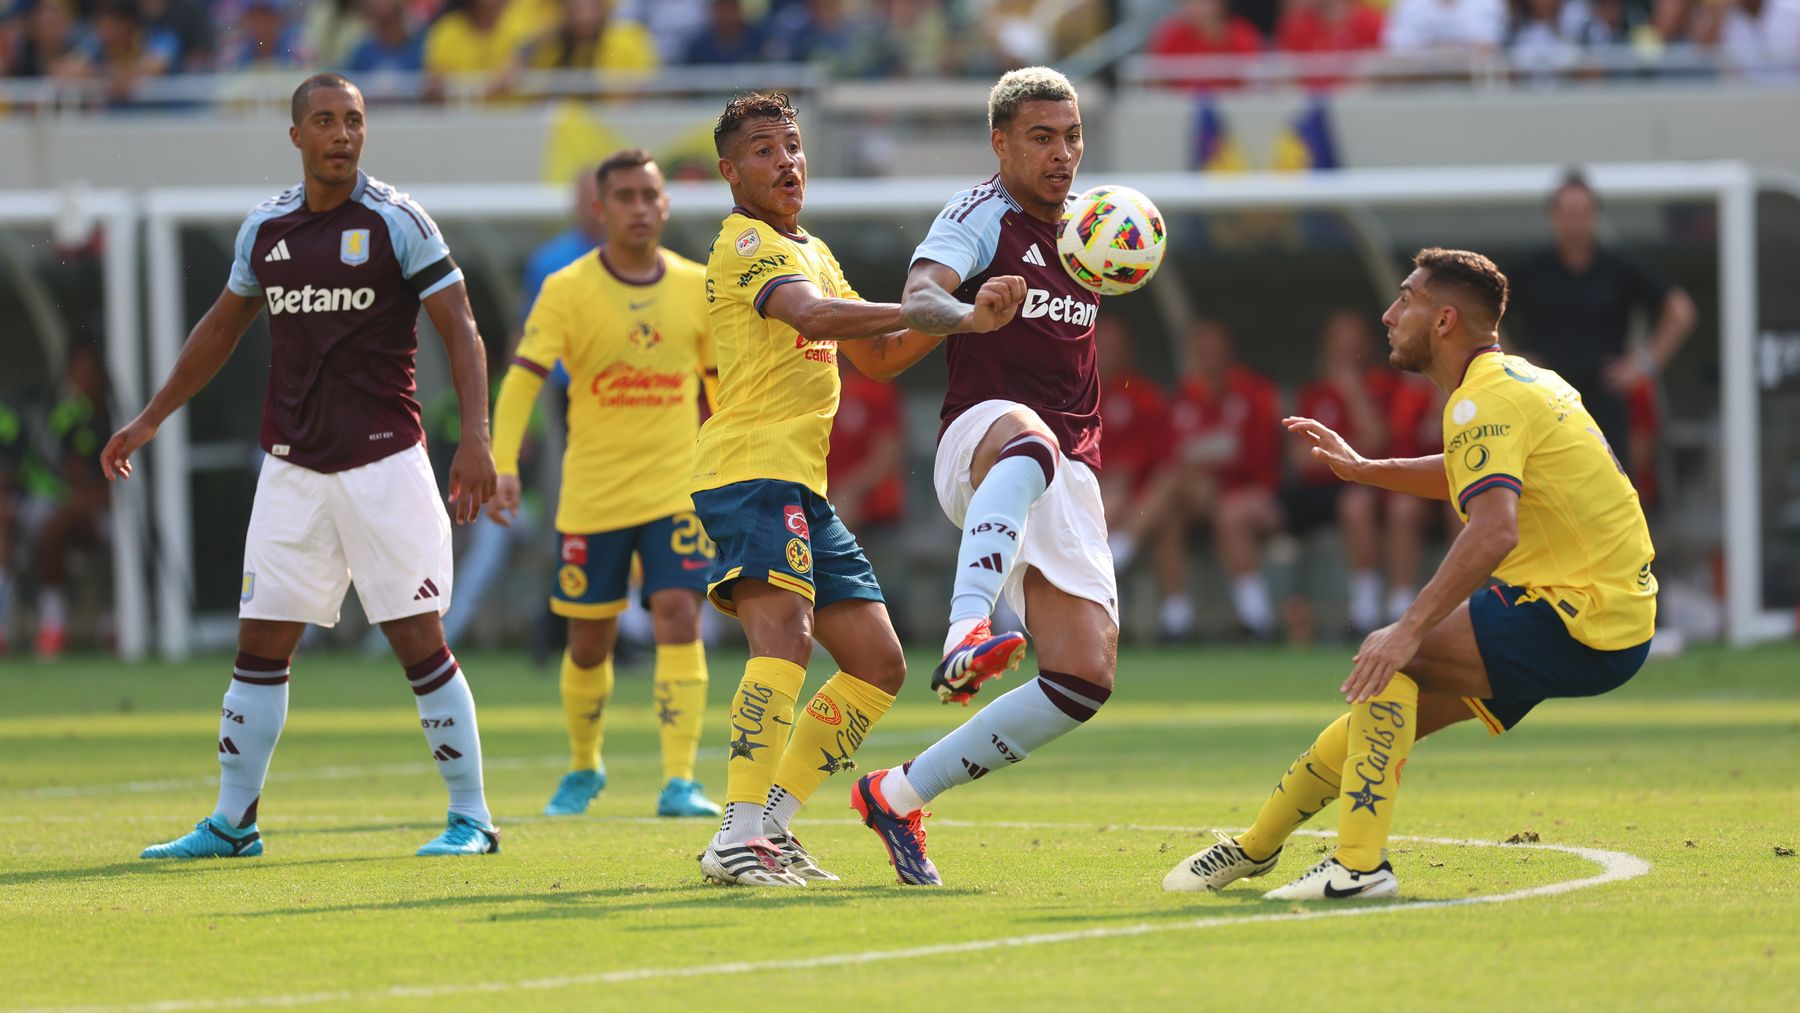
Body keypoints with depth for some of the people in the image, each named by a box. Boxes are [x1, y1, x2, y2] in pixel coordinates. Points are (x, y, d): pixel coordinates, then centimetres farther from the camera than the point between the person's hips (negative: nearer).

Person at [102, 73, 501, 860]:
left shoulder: (395, 221, -6)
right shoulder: (265, 228, 8)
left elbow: (460, 330, -7)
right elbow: (222, 327, 23)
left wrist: (475, 438, -18)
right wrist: (150, 420, 26)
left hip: (385, 462, -4)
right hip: (292, 465, 4)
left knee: (419, 643, -6)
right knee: (261, 643, 4)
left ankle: (470, 817, 2)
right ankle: (232, 823, 12)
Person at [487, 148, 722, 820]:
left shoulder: (697, 289, 3)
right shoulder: (567, 291, -6)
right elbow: (522, 379, -14)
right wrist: (502, 467, -27)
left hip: (676, 488, 1)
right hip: (591, 497, -1)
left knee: (679, 618, -15)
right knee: (589, 641, 8)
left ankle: (680, 782, -17)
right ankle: (583, 769, 32)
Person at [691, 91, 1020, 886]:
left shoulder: (812, 252, 24)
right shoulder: (747, 244, -8)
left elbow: (876, 357, 28)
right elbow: (813, 315, -27)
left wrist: (959, 317, 10)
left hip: (803, 489, 10)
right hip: (750, 471, -10)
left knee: (878, 663, 10)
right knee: (785, 637, -28)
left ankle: (770, 825, 12)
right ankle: (739, 839, -36)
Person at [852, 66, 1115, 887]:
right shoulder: (982, 213, -1)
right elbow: (918, 297, -21)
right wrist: (965, 313, -45)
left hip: (1069, 481, 7)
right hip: (983, 432, -7)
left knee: (1084, 682, -5)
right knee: (1030, 445, -45)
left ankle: (901, 794, 8)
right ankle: (967, 633, -67)